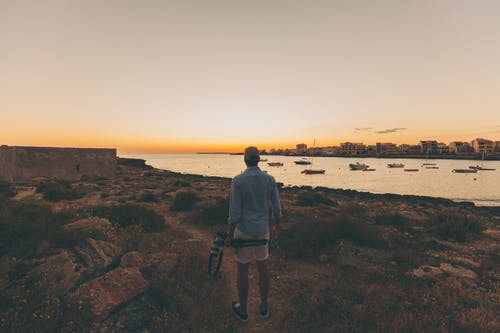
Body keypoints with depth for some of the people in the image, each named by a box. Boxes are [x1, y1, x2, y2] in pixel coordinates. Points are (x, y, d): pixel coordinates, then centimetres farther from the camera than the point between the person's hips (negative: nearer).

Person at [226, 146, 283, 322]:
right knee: (262, 266, 21)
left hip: (244, 231, -3)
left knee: (242, 270, 15)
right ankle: (264, 306, 39)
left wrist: (230, 236, -6)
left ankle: (242, 310, 34)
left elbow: (234, 212, -18)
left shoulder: (238, 181, -19)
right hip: (263, 229, 4)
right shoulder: (270, 179, -7)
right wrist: (276, 228, 14)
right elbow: (277, 207, -1)